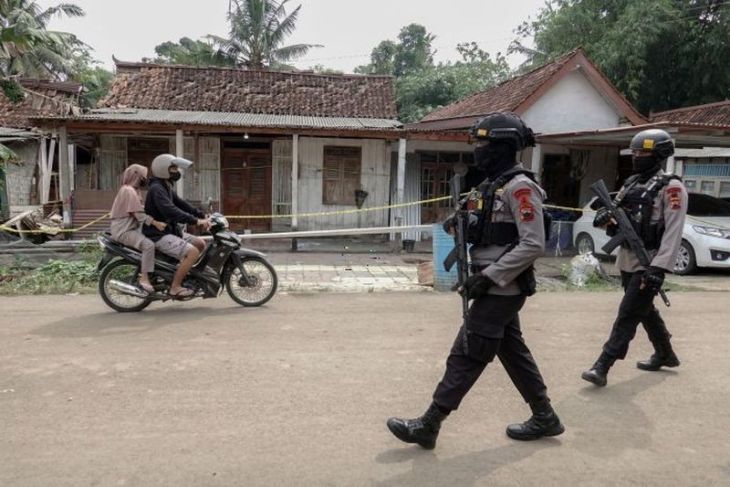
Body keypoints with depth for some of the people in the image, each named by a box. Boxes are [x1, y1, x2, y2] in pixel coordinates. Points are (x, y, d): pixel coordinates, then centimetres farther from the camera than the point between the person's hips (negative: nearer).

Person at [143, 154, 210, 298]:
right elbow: (171, 211, -31)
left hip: (170, 230, 10)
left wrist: (202, 215, 2)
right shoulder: (156, 189, -17)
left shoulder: (166, 187, 15)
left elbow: (181, 203, 14)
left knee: (200, 243, 10)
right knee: (193, 252, -23)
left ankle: (182, 270, 20)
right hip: (158, 235, -10)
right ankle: (175, 287, -15)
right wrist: (195, 221, -34)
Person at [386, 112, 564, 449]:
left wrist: (489, 276, -24)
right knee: (513, 352, 17)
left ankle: (428, 426, 3)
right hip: (499, 288, 10)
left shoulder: (519, 187, -16)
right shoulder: (496, 184, 13)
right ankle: (545, 418, 31)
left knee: (466, 355, -5)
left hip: (502, 289, -10)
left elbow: (533, 244, -22)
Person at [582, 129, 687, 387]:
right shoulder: (631, 183, 13)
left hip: (648, 262, -8)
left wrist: (659, 268, -25)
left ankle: (602, 366, -8)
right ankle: (665, 354, 40)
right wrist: (606, 217, -8)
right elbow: (619, 217, 16)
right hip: (626, 260, 8)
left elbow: (673, 231, -18)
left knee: (628, 315, -8)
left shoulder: (670, 187, -11)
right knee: (646, 311, 21)